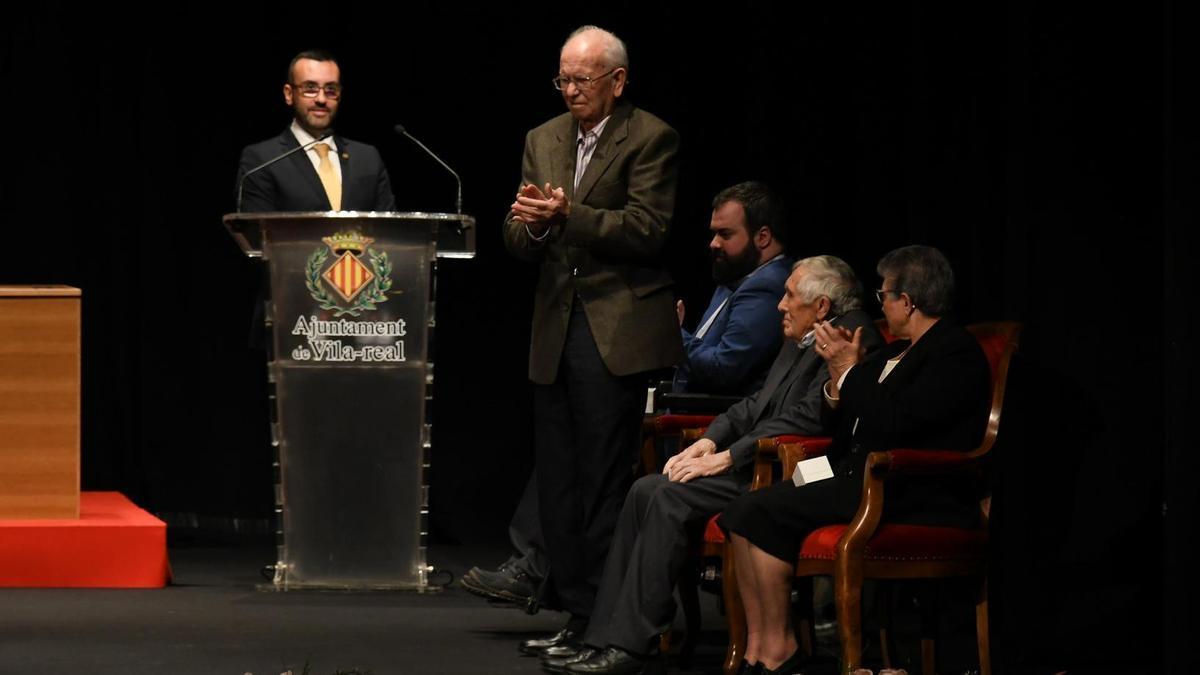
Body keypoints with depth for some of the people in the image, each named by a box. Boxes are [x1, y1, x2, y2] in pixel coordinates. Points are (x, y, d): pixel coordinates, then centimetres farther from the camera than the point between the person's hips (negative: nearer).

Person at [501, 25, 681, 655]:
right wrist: (530, 223, -10)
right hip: (556, 330, 7)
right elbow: (518, 239, 13)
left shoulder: (651, 139, -3)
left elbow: (647, 229, -12)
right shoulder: (543, 140, 16)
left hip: (617, 333, -7)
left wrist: (567, 215, -22)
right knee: (558, 478, 7)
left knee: (603, 479, -8)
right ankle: (576, 609, 14)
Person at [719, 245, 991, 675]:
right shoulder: (897, 352, 20)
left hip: (914, 498, -10)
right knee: (744, 514, -6)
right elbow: (845, 421, 22)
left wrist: (850, 371, -10)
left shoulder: (956, 353, -11)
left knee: (764, 512, -19)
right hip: (860, 480, 10)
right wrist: (839, 379, 2)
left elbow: (895, 422, -22)